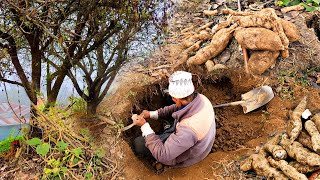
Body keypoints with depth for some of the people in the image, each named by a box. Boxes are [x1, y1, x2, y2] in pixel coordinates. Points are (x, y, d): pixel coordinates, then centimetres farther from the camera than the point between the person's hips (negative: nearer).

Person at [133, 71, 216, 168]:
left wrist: (144, 126, -30)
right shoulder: (201, 98, -22)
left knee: (138, 143, 1)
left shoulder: (188, 129, -46)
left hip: (184, 155, -7)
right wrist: (151, 114, -7)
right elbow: (176, 108, -1)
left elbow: (162, 155, -36)